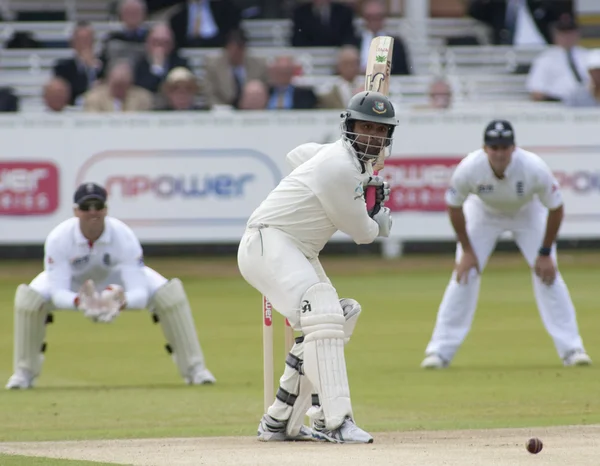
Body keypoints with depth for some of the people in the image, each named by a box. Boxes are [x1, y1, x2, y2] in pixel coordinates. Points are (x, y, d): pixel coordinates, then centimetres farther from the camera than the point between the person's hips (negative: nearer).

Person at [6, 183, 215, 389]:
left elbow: (140, 292, -38)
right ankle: (25, 372, -6)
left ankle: (193, 369, -7)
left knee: (171, 292, -23)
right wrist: (78, 302, -60)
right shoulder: (58, 239, -35)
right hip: (74, 281, 0)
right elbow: (57, 293, -37)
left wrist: (122, 302, -62)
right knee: (28, 297, -28)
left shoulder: (123, 236, -35)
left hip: (118, 281, 0)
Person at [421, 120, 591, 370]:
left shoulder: (535, 168, -37)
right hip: (483, 211, 0)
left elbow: (556, 209, -20)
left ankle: (571, 348, -4)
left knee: (547, 274, -12)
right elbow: (454, 207, -15)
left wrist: (545, 253, -17)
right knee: (464, 273, -10)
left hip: (528, 212, 0)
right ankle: (440, 350, -3)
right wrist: (467, 250, -13)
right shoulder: (468, 169, -34)